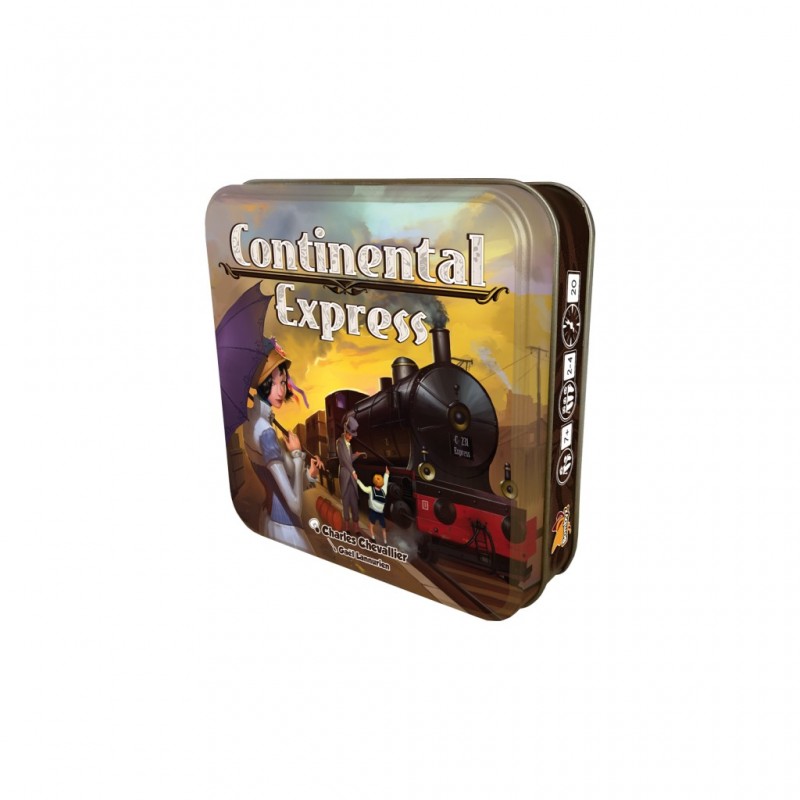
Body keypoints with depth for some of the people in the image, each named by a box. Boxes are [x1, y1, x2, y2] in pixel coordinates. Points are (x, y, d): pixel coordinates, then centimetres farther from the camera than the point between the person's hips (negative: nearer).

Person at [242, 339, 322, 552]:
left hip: (269, 517, 9)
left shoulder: (252, 419, 2)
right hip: (284, 527, -9)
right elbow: (295, 504, -28)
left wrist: (309, 475, 4)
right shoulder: (265, 432, -26)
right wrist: (297, 454, -17)